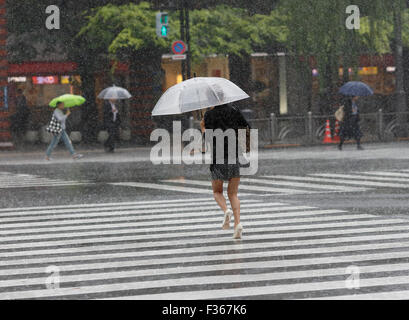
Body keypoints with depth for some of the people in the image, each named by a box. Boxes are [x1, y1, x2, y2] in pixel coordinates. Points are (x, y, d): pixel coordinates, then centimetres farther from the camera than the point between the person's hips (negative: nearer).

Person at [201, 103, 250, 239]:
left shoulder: (210, 115, -2)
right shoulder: (234, 111, 7)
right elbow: (246, 128, 11)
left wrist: (203, 128, 9)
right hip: (235, 156, 3)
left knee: (217, 191, 15)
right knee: (233, 193, 9)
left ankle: (226, 210, -15)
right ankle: (237, 222, -11)